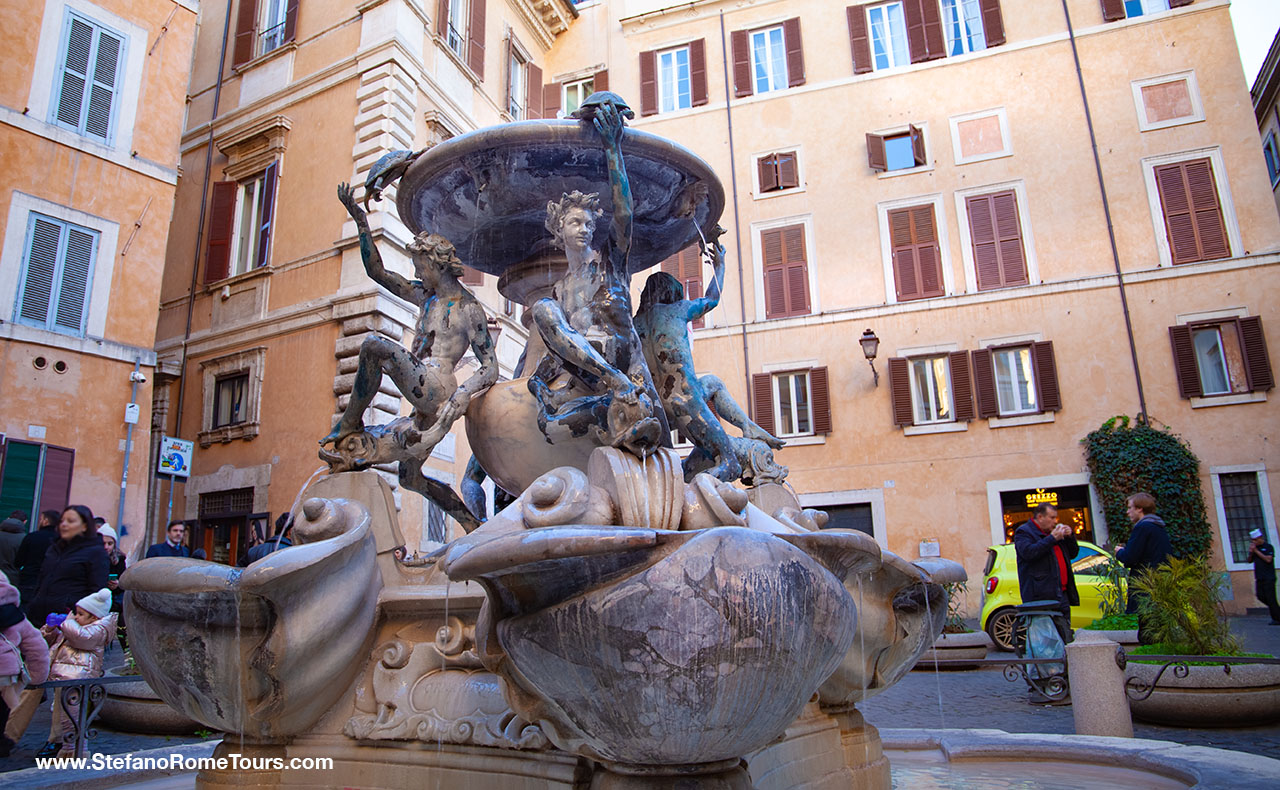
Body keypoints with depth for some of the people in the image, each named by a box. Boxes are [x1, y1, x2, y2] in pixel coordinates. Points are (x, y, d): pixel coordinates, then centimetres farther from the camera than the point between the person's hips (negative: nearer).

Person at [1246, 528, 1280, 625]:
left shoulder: (1268, 547, -5)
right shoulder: (1254, 548, 14)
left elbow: (1268, 559, -17)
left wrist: (1256, 551, -15)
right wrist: (1251, 553, -3)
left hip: (1269, 578, -7)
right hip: (1259, 578, 7)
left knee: (1270, 598, -7)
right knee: (1261, 596, 2)